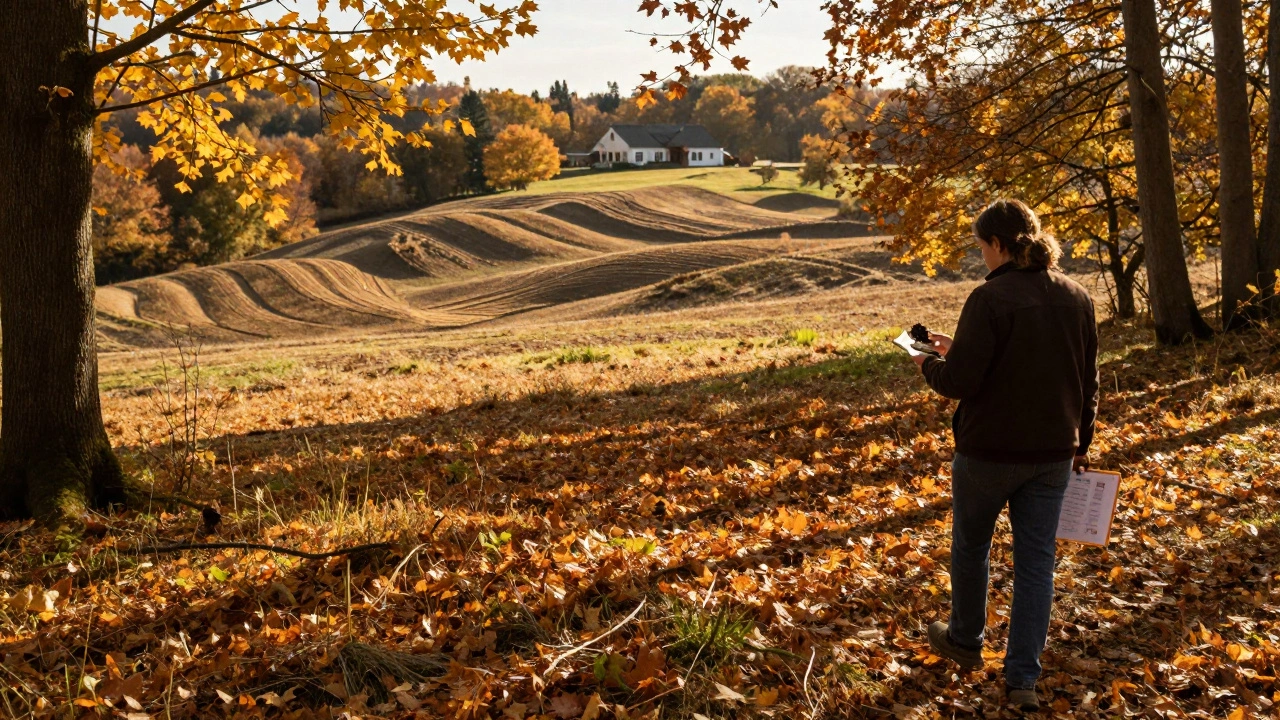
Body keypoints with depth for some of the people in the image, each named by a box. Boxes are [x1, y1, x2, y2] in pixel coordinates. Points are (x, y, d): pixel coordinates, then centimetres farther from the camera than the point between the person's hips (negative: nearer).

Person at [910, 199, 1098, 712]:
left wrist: (929, 364, 2)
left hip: (991, 450, -5)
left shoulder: (990, 299, -18)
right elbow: (1088, 381, 11)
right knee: (1036, 559, 9)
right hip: (1054, 453, 5)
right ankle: (1023, 679, 9)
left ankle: (965, 641, 36)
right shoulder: (1077, 298, 3)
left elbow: (959, 381, -19)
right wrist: (1079, 443, 22)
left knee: (970, 544, 18)